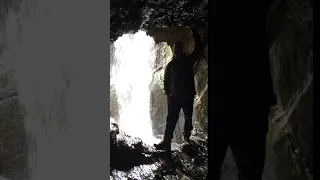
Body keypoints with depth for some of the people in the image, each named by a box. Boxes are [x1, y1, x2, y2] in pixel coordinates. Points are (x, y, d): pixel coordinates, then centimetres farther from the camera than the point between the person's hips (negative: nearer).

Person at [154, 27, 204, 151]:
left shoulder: (188, 60, 7)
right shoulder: (170, 65, 10)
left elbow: (199, 50, -5)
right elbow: (166, 81, 10)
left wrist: (195, 34, -13)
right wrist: (167, 94, -4)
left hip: (188, 95, 0)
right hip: (174, 97, 0)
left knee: (188, 117, 10)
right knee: (171, 119, -6)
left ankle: (187, 135, 31)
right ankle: (167, 142, -12)